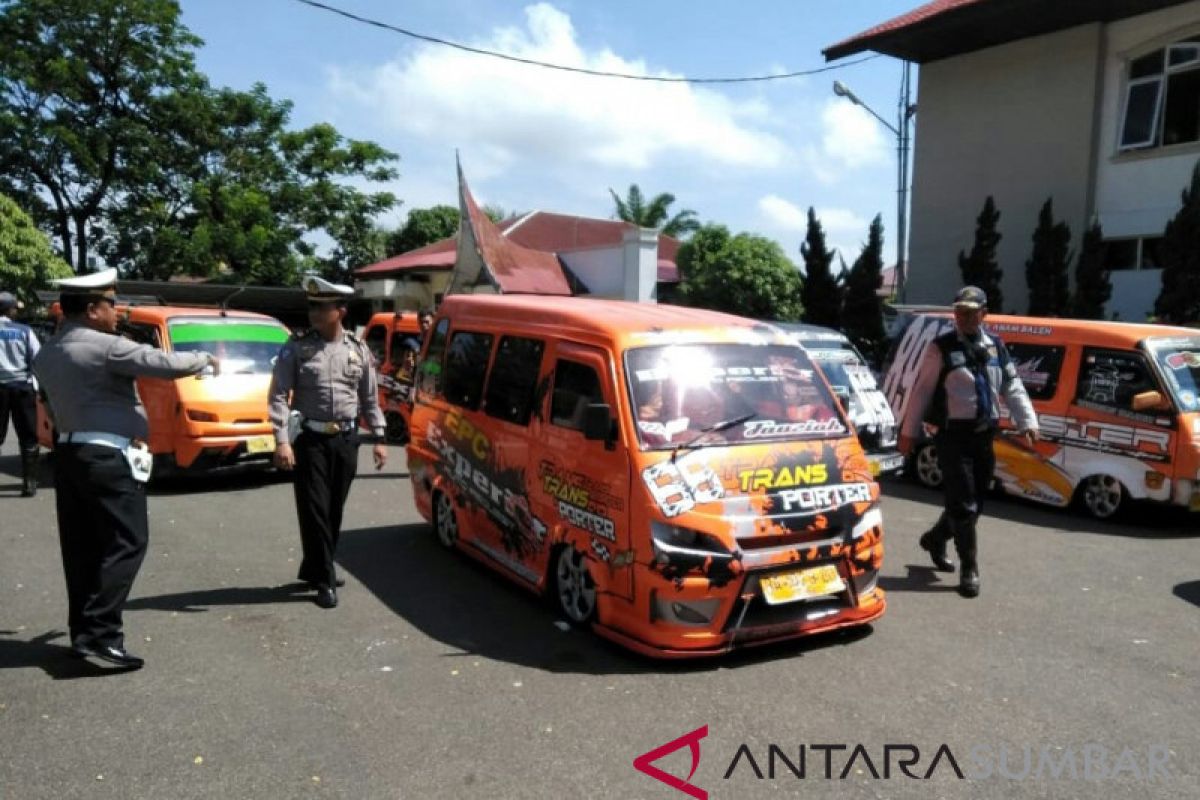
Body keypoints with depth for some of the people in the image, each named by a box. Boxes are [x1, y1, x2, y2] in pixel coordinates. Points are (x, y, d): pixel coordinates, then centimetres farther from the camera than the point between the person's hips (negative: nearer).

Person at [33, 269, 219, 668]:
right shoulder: (107, 347, -14)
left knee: (81, 547, 11)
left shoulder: (46, 354, 14)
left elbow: (55, 407, 18)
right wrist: (205, 360, 0)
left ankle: (82, 630, 17)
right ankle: (98, 632, -9)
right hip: (108, 458, -9)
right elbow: (166, 364, -15)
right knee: (126, 543, -5)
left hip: (68, 453, 9)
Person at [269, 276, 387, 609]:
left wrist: (378, 438, 6)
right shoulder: (296, 349, -3)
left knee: (334, 510, 11)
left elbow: (370, 397, 11)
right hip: (310, 439, -3)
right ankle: (324, 579, 6)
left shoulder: (358, 350, 6)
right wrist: (281, 441, -18)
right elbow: (278, 396, -8)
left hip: (346, 439, 3)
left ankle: (314, 569, 27)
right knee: (314, 510, -3)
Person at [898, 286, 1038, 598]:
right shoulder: (941, 348, -5)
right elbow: (921, 391, -5)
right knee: (963, 505, -6)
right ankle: (969, 570, 3)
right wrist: (909, 432, -8)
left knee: (974, 503, 14)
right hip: (954, 436, -6)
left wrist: (1027, 422, 0)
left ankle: (935, 539, 37)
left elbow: (1013, 388, 12)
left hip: (984, 436, 6)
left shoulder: (996, 347, 13)